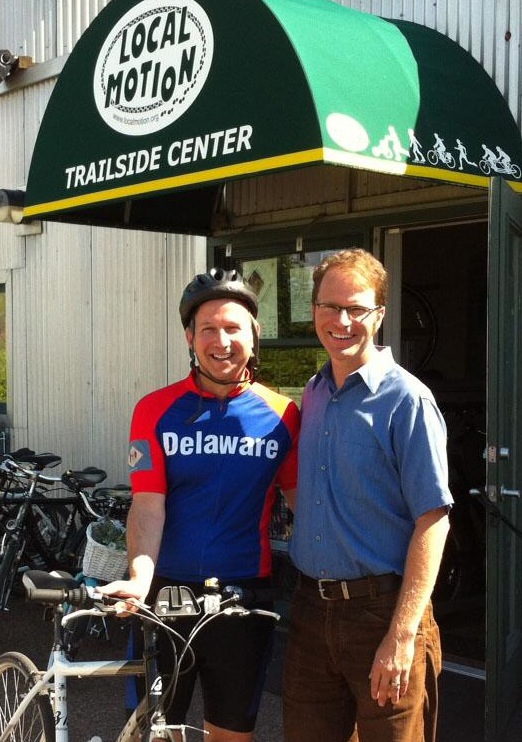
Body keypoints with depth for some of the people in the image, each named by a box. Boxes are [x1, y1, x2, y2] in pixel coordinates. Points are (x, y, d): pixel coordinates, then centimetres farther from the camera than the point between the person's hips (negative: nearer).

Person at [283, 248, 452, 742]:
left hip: (383, 609, -6)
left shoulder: (406, 400, -11)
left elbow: (432, 522, -15)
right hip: (312, 607, 6)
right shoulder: (313, 394, 9)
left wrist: (402, 636, -20)